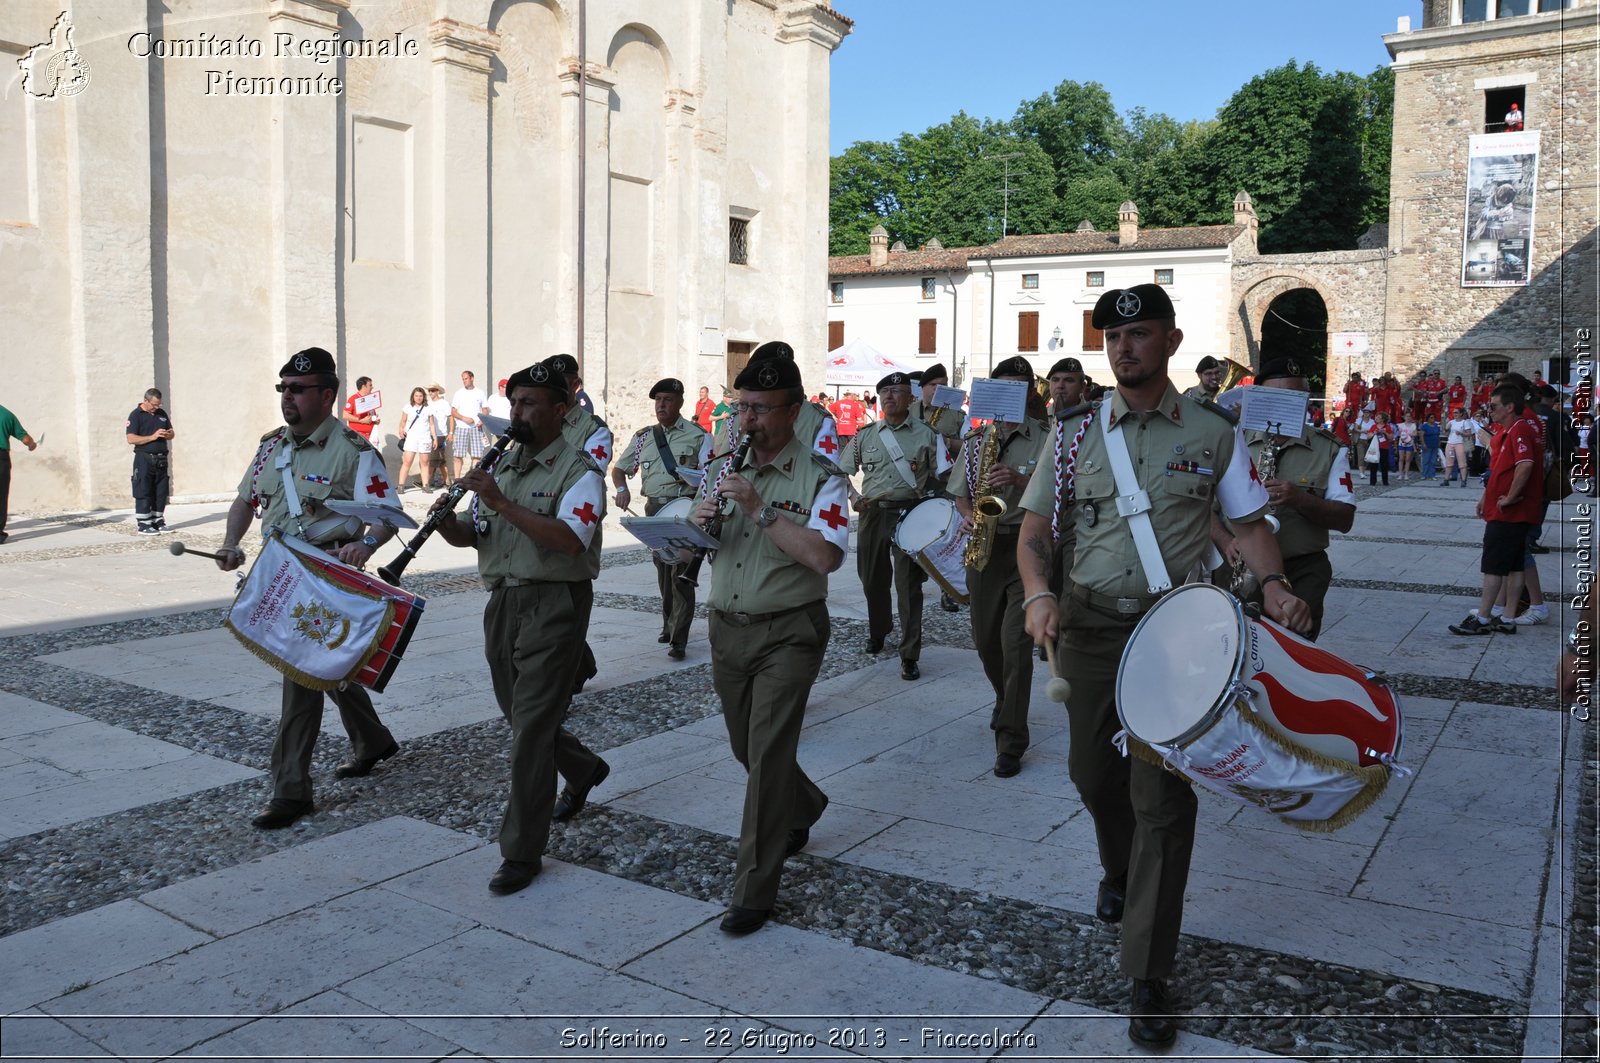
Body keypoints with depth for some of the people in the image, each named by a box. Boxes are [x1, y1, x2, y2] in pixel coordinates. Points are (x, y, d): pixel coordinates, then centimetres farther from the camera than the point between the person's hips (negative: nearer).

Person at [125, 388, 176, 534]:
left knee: (161, 493, 9)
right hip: (144, 460, -6)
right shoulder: (136, 415, -5)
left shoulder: (162, 413, 13)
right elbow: (131, 439, -14)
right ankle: (144, 525, -1)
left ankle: (158, 521, 17)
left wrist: (169, 434, -2)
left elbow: (171, 433, 22)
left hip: (161, 460, 6)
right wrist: (152, 437, -20)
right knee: (143, 493, -3)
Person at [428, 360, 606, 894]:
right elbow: (470, 536, 13)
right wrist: (449, 521, -10)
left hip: (553, 604, -7)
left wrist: (501, 503, -26)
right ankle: (583, 769, 44)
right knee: (521, 716, 17)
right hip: (502, 603, 8)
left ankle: (521, 852, 2)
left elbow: (570, 540, -25)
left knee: (530, 729, -7)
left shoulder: (579, 472, -8)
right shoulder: (501, 465, 15)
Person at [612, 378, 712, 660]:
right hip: (654, 509, 5)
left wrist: (694, 477, -23)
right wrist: (622, 489, -3)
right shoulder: (643, 437, 12)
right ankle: (669, 624, 30)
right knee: (662, 570, 13)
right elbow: (618, 469, 17)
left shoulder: (698, 435, 1)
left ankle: (679, 639, -9)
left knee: (681, 572, -10)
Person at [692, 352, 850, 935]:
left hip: (787, 633, -6)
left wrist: (759, 508, -26)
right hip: (727, 628, 6)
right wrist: (698, 522, -11)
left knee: (767, 754, -9)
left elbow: (825, 557, -24)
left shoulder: (821, 477, -10)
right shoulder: (723, 470, 8)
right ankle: (803, 808, 47)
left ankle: (754, 891, 1)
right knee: (748, 748, 18)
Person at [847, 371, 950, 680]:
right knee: (872, 580, 13)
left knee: (908, 585, -6)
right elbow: (844, 472, 15)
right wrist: (853, 499, -1)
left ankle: (910, 655, 0)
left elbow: (941, 478, 4)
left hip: (910, 515, -3)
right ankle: (877, 631, 39)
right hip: (872, 514, 3)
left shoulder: (927, 435, 2)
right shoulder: (865, 436, 10)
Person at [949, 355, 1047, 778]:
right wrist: (970, 515, -3)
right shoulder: (976, 439, 11)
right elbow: (959, 493, 17)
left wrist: (1021, 480, -22)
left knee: (1015, 640, -12)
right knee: (986, 639, 15)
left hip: (1027, 547, -5)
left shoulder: (1045, 438, -2)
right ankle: (1005, 700, 43)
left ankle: (1011, 741, -6)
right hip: (984, 547, 5)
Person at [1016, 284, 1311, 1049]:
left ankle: (1148, 977, 6)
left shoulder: (1212, 434, 1)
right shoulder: (1079, 434, 4)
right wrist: (1038, 593, -16)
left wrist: (1273, 584, -13)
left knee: (1162, 797, -4)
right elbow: (1034, 531, 3)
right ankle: (1118, 870, 49)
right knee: (1092, 772, 15)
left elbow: (1249, 523, 6)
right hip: (1091, 624, 3)